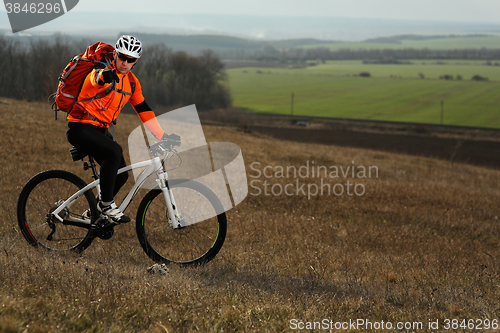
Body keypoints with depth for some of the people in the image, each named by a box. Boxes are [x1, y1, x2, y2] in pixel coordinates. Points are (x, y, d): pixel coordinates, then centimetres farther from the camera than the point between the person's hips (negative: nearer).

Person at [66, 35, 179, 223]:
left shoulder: (132, 82, 6)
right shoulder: (104, 72, -18)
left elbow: (143, 110, 9)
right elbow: (97, 79, -43)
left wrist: (163, 136, 2)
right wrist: (104, 75, -69)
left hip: (100, 130, 8)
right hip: (80, 128, -8)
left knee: (121, 175, 4)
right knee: (114, 151, -32)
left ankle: (95, 213, 25)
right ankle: (106, 204, -20)